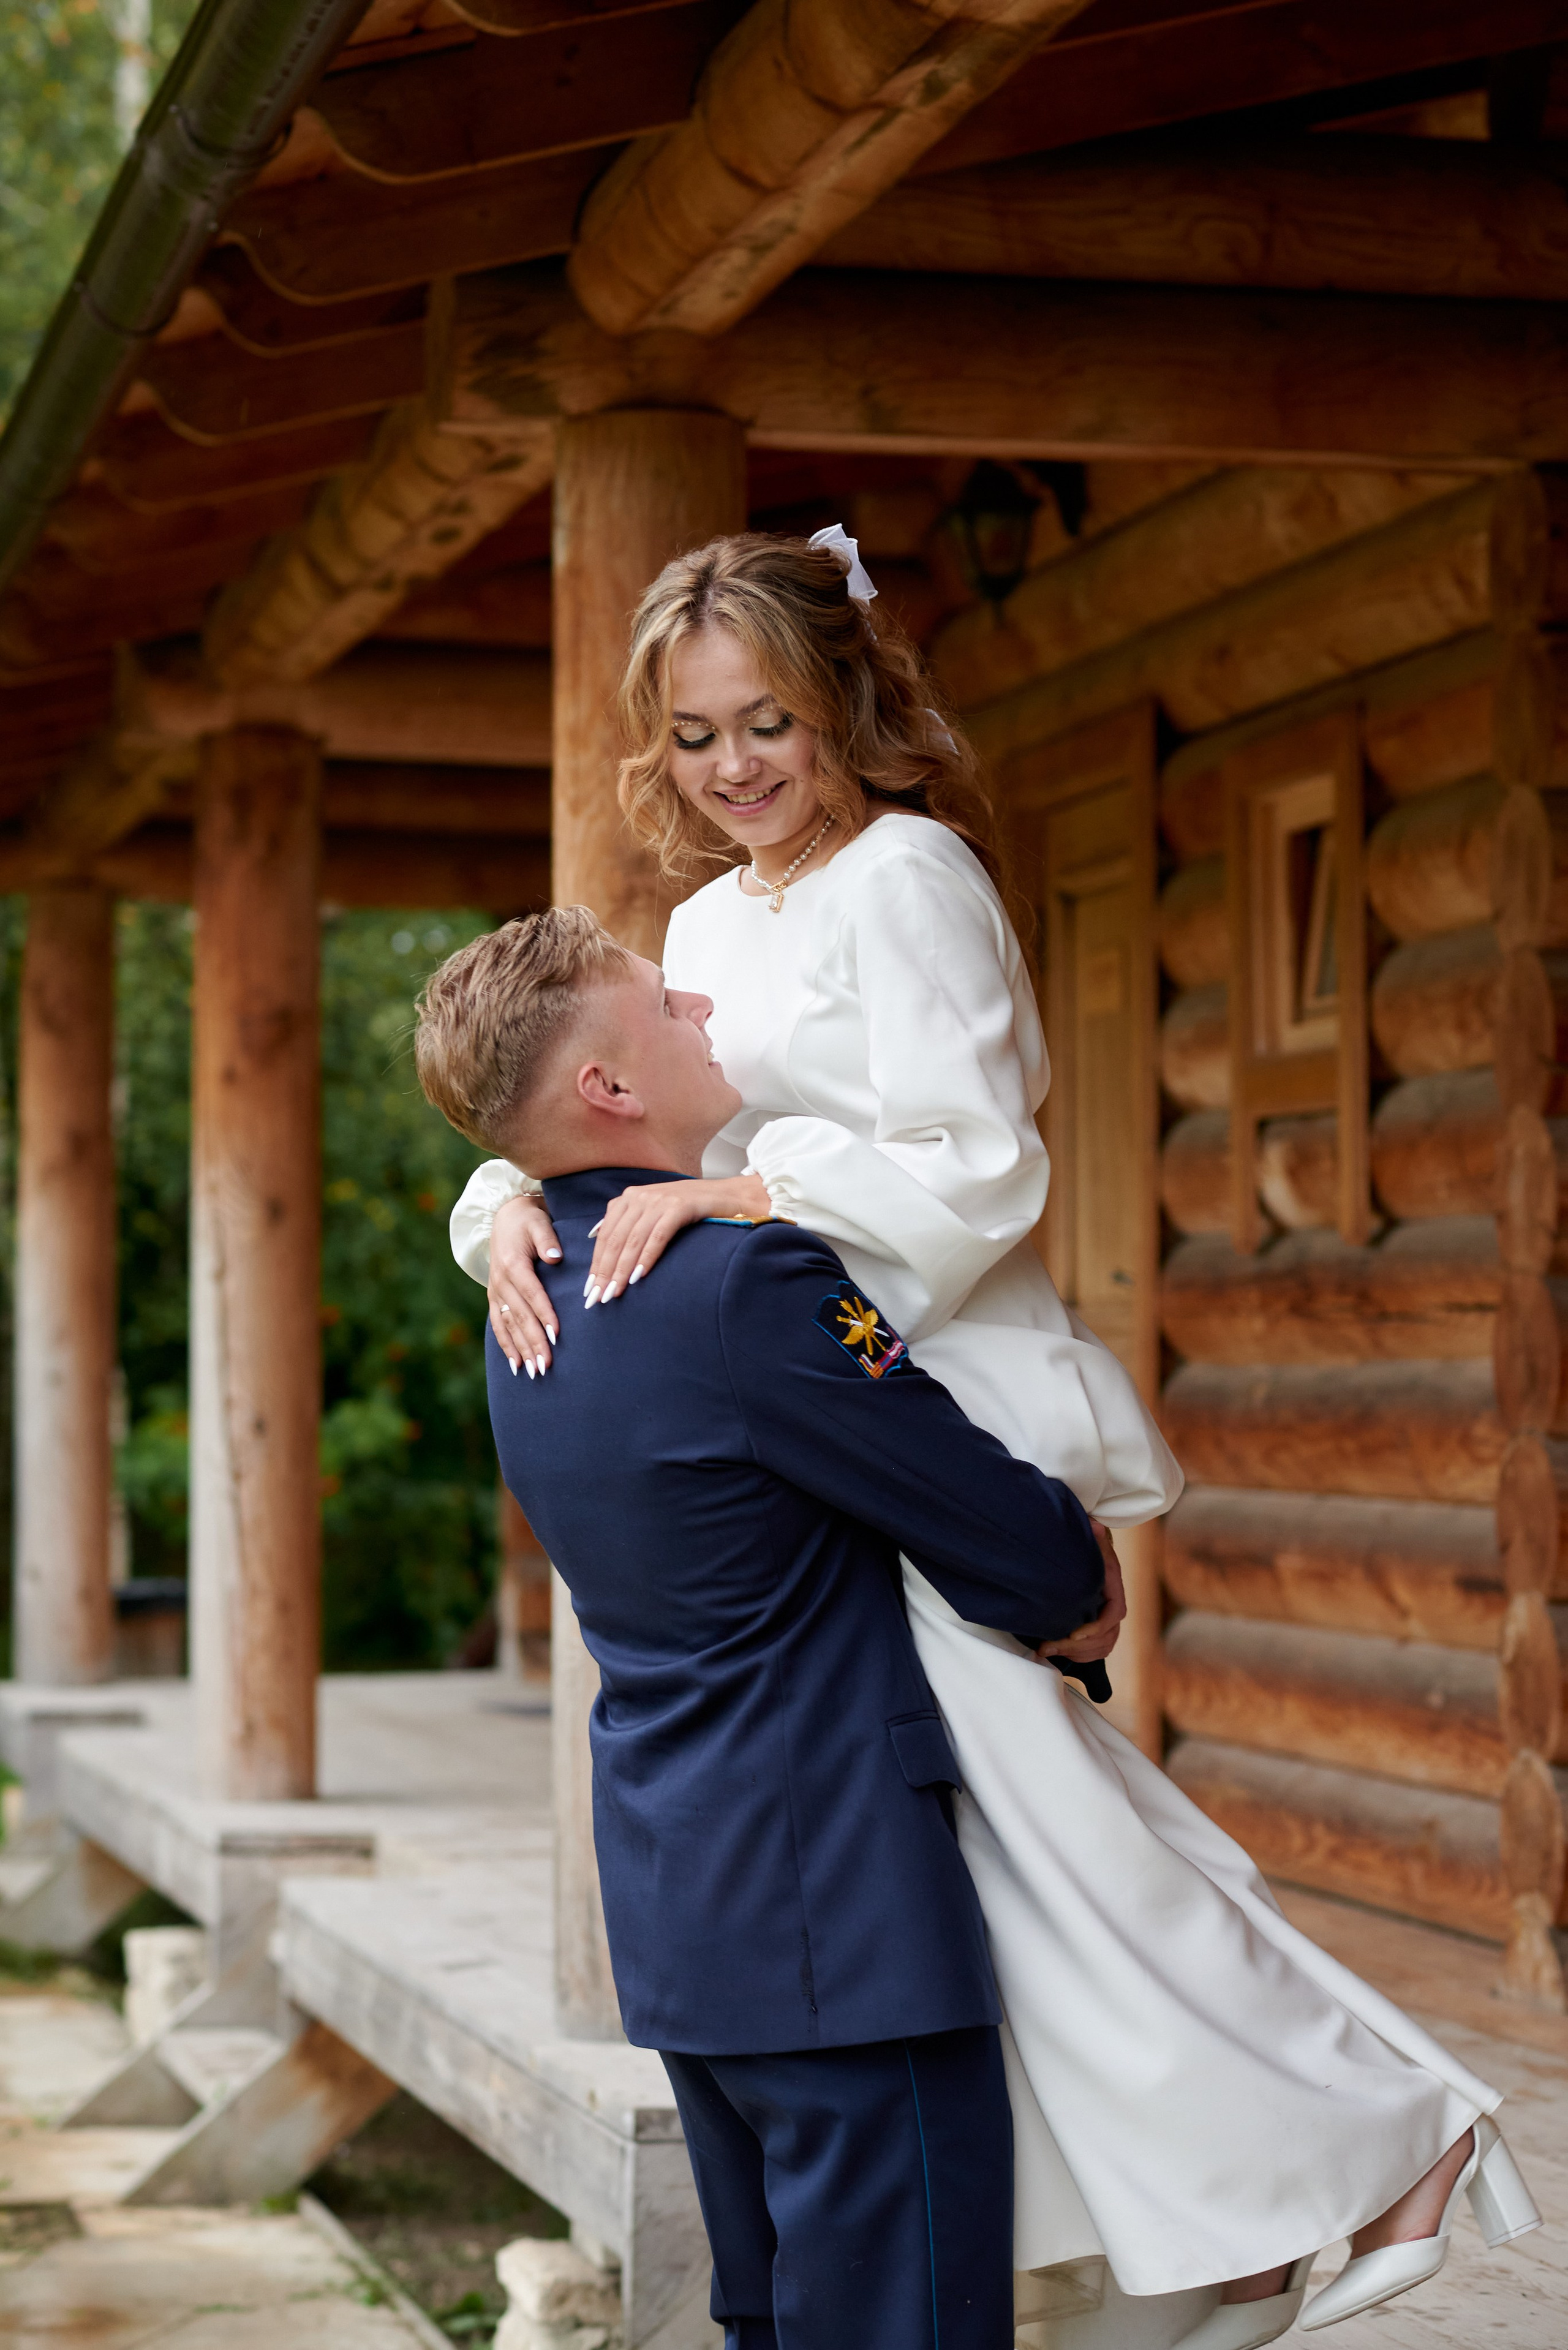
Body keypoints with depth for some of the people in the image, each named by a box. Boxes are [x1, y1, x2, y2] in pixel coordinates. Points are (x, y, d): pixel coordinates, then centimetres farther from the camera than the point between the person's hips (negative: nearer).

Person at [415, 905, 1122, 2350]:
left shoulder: (536, 1298, 10)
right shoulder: (747, 1284, -20)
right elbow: (1024, 1558, -14)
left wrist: (1046, 1577, 10)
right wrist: (1076, 1599, 10)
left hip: (679, 1905, 10)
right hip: (839, 1917, -10)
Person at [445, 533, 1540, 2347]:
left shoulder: (907, 872, -10)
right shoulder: (710, 926, 16)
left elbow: (970, 1175, -17)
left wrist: (728, 1186, -22)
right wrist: (512, 1206, -8)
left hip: (946, 1405, -8)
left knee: (1020, 1786, -10)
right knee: (978, 1807, 7)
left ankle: (1371, 2141, 3)